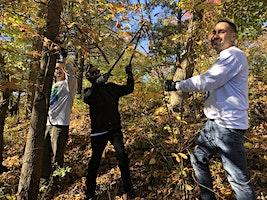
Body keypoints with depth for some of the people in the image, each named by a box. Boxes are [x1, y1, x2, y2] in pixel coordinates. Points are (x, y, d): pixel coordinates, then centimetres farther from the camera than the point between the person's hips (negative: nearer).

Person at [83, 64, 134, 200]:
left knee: (122, 156, -10)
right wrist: (97, 83, -34)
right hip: (98, 131, -1)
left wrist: (129, 74, -3)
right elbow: (86, 99, -23)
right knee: (95, 161, 6)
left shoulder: (112, 87, 8)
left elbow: (129, 89, 11)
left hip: (115, 129, 1)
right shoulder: (89, 91, 1)